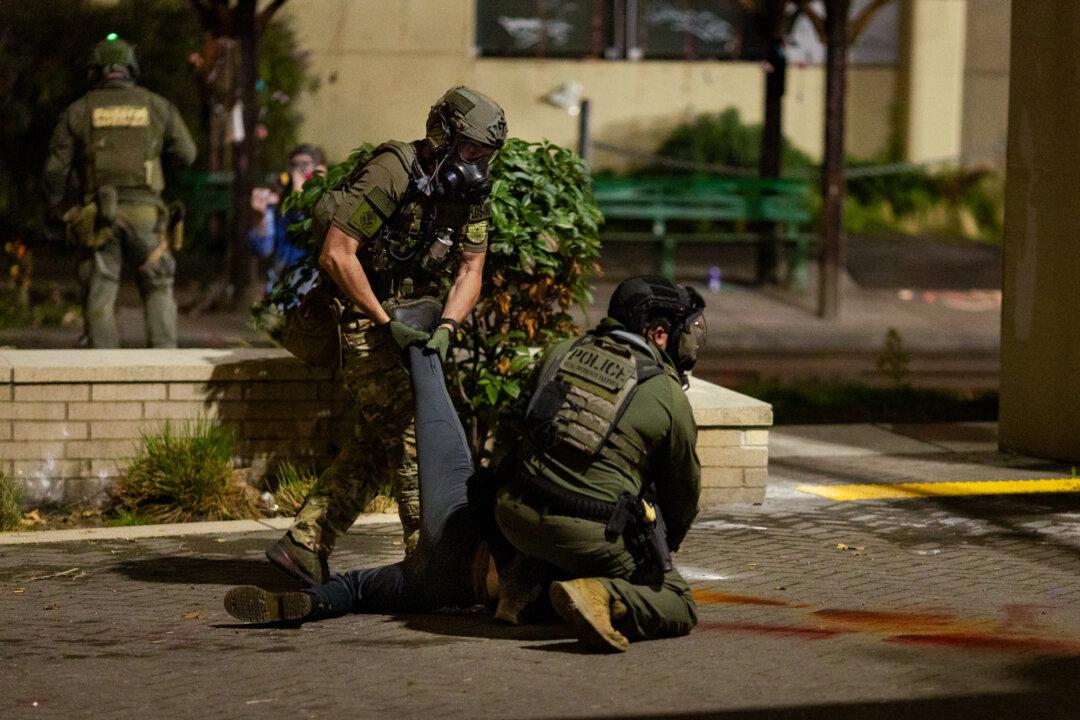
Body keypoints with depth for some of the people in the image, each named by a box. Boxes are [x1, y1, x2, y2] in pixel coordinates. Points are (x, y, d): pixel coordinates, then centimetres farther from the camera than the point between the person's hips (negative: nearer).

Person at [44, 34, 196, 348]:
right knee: (157, 288, 14)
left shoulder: (78, 111, 4)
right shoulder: (158, 106, 6)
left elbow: (56, 167, 3)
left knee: (99, 298, 3)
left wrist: (56, 205, 20)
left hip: (98, 216, -1)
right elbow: (185, 155, 12)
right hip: (145, 213, 1)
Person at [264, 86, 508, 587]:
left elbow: (470, 270, 2)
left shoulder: (471, 192, 4)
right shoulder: (393, 174, -19)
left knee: (377, 445, 10)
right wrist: (386, 323, -22)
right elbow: (336, 254, -22)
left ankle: (303, 546, 14)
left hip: (409, 323, 9)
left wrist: (446, 327, -16)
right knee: (413, 434, -13)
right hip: (367, 321, -9)